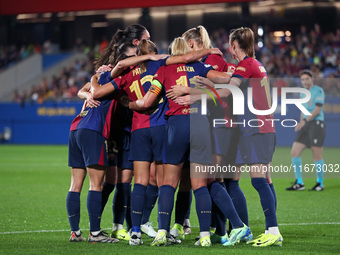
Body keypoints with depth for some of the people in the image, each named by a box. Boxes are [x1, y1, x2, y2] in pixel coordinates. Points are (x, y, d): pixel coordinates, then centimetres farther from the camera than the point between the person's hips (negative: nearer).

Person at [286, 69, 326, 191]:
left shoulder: (318, 91, -6)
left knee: (317, 156, -4)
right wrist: (300, 124, 20)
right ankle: (299, 183, 4)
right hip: (305, 126, 7)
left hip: (317, 124, -7)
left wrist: (305, 120, -23)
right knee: (295, 153, -1)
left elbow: (318, 109, -15)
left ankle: (320, 184, 9)